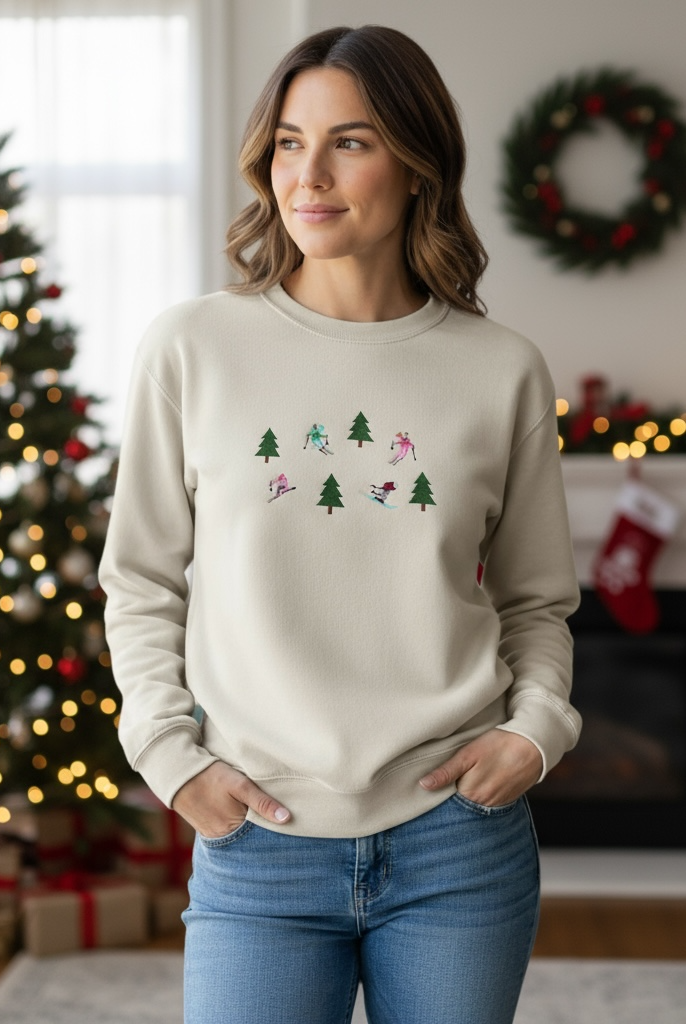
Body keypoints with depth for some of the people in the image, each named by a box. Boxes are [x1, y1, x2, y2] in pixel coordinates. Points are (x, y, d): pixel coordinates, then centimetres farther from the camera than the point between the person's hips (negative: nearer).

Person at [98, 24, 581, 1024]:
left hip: (460, 842, 1)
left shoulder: (502, 371, 1)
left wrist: (536, 727, -4)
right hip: (256, 845, -1)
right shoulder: (192, 349, -2)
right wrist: (172, 754, -4)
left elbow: (537, 601, 12)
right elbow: (140, 584, 6)